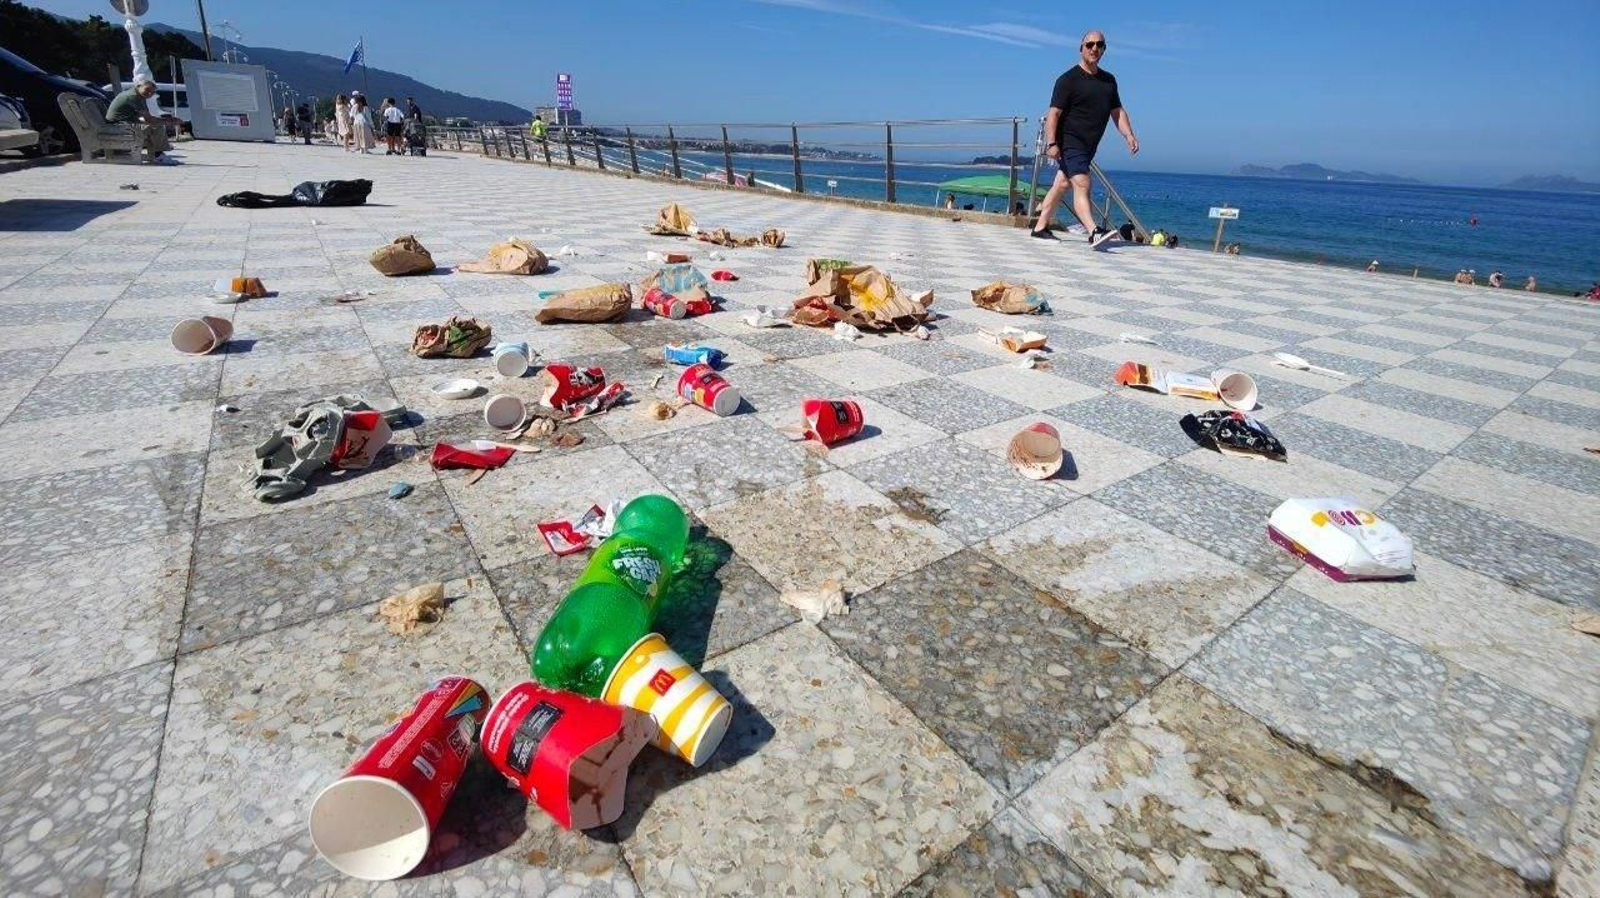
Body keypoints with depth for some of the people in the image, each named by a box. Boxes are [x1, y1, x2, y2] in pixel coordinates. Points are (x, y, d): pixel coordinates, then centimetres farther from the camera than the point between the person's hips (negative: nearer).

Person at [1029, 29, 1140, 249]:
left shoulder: (1109, 80, 16)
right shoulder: (1068, 79, -6)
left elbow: (1117, 112, 18)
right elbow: (1054, 113, -13)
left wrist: (1129, 136, 4)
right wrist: (1052, 144, -24)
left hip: (1089, 145, 8)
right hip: (1070, 142, -8)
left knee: (1062, 184, 11)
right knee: (1082, 184, -20)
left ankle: (1040, 227, 20)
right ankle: (1094, 232, -34)